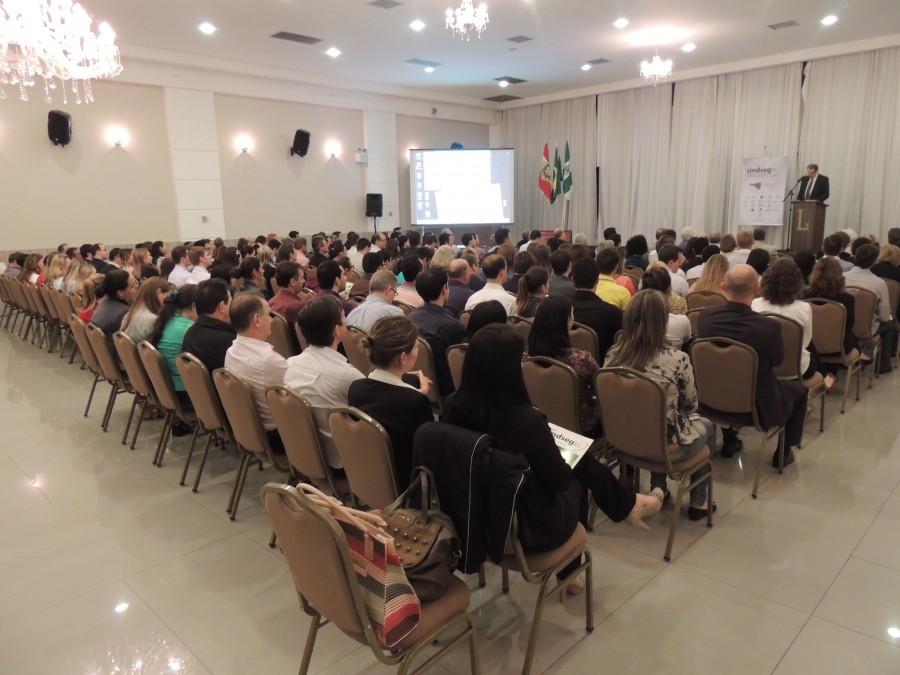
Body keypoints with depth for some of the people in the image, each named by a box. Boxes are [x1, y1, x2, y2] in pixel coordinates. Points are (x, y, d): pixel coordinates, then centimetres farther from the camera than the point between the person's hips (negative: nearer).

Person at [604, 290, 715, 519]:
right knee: (707, 426, 29)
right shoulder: (677, 359, -25)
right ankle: (698, 502, 41)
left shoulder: (612, 355, -13)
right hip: (666, 447, -3)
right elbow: (690, 406, -7)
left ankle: (657, 488, 35)